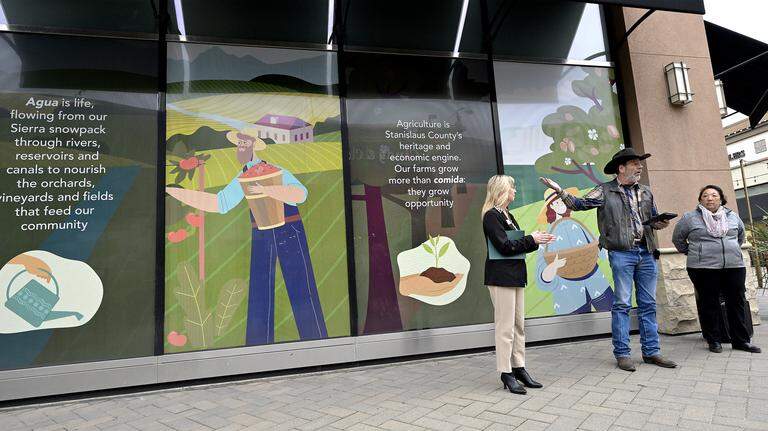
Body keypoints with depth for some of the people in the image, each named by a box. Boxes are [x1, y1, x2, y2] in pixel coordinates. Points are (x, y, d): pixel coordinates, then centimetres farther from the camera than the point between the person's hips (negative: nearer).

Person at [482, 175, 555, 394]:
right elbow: (505, 246, -18)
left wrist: (537, 240, 4)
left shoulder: (507, 215, 18)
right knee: (505, 326, -3)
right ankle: (506, 373, 6)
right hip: (501, 276, -9)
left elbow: (518, 245, 17)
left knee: (519, 325, 13)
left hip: (515, 275, 9)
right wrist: (531, 240, -9)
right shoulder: (491, 216, -11)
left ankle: (519, 368, 22)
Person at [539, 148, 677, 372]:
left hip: (646, 253, 6)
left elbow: (653, 218, 22)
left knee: (648, 304, 10)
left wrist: (660, 223, -1)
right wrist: (560, 191, -20)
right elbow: (580, 204, -7)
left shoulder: (645, 192, 15)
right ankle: (622, 353, 7)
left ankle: (651, 351, 21)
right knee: (622, 304, -2)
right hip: (621, 253, -5)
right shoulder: (605, 191, 0)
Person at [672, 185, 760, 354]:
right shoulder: (690, 218, 1)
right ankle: (714, 340, 12)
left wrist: (733, 251, 22)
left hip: (734, 266, 4)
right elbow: (677, 238, 11)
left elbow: (740, 236, 29)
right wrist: (691, 253, 10)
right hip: (704, 268, -4)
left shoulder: (733, 216, 13)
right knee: (709, 304, 2)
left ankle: (741, 340, 17)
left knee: (737, 302, 6)